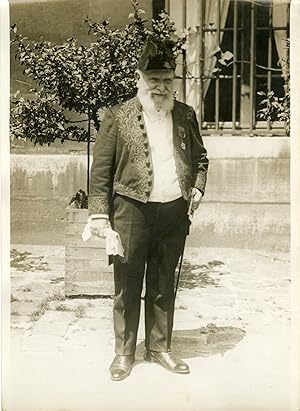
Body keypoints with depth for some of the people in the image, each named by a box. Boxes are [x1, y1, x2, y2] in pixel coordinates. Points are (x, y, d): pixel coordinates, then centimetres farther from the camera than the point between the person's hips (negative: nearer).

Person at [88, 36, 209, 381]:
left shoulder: (186, 115, 8)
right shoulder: (118, 116, -3)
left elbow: (200, 156, 21)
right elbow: (100, 169, -4)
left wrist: (198, 186, 4)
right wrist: (99, 213, -9)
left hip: (174, 211, 3)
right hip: (132, 211, -3)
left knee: (164, 285, 14)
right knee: (127, 286, 6)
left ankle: (159, 348, 29)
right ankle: (124, 352, 23)